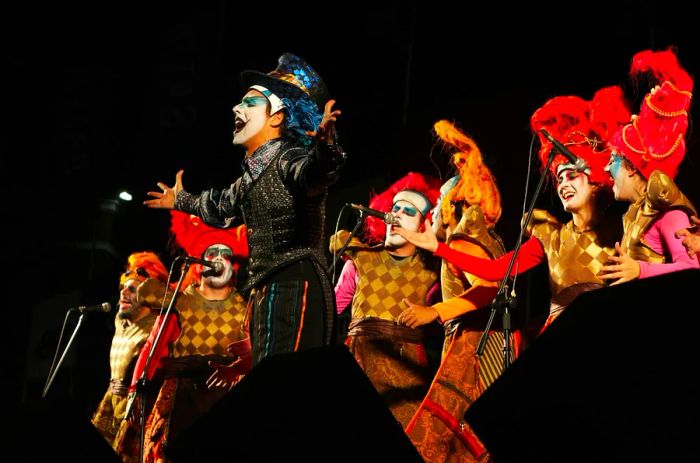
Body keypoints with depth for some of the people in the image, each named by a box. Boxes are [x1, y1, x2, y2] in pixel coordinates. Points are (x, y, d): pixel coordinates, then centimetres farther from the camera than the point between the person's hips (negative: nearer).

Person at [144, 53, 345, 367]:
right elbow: (224, 208, 43)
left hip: (296, 288, -10)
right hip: (264, 294, 10)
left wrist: (323, 150, -57)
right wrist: (183, 201, 60)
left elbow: (314, 173, -35)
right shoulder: (252, 175, 21)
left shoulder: (290, 159, -10)